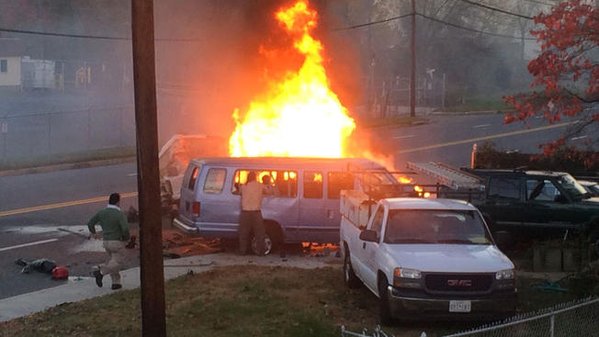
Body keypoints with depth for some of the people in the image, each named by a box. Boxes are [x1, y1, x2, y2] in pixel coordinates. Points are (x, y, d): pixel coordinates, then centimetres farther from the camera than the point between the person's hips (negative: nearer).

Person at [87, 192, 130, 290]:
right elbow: (125, 229, -27)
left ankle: (116, 283, 18)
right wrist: (127, 238, -7)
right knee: (118, 263, 4)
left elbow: (90, 223, 6)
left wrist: (93, 232, 27)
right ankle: (101, 272, -14)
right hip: (117, 242, -6)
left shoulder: (101, 212, -1)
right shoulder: (120, 214, -18)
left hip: (106, 241, 6)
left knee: (113, 260, 21)